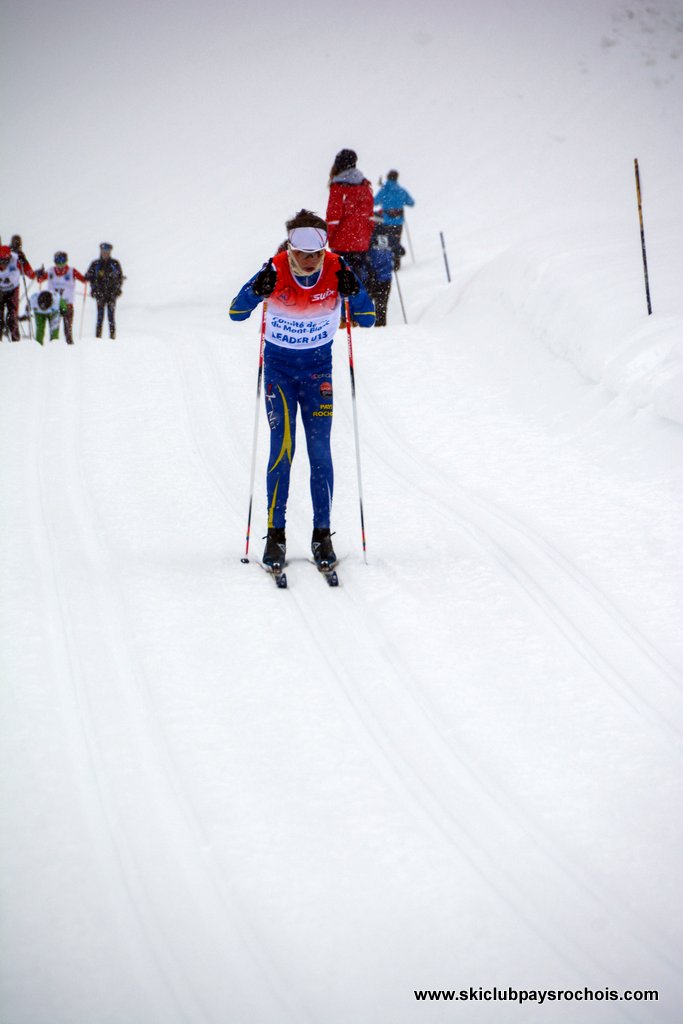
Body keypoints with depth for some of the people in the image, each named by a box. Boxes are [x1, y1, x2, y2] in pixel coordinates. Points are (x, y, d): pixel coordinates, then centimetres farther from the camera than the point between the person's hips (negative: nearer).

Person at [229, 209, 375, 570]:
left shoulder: (337, 271, -15)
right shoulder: (275, 271, -18)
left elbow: (367, 320, -10)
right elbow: (235, 313, -13)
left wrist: (353, 291, -29)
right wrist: (258, 291, -33)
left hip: (318, 369, 1)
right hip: (278, 368, -1)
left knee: (320, 452, -3)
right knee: (282, 450, -9)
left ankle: (322, 534, 5)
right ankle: (275, 535, -1)